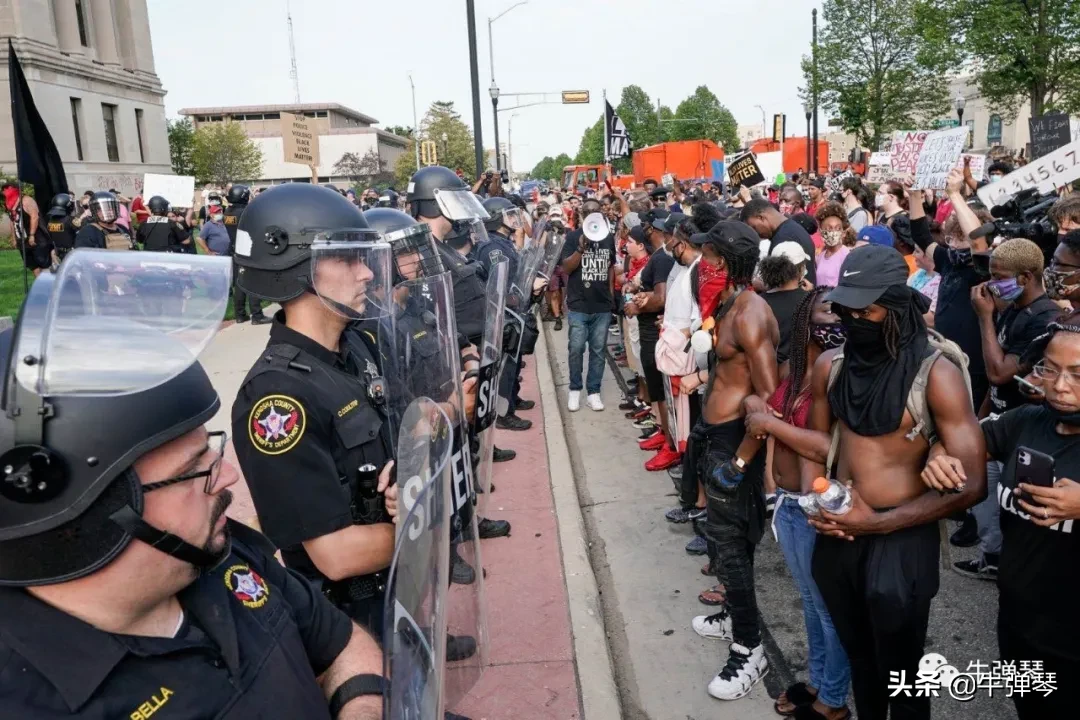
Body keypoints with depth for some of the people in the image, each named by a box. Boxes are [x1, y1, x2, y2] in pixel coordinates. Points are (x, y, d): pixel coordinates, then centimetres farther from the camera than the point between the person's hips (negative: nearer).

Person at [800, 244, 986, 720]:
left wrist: (881, 523, -19)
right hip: (838, 532, 5)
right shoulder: (830, 365, -1)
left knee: (900, 675, 12)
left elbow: (971, 484, -17)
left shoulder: (936, 373, -16)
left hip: (902, 536, -5)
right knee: (858, 656, 25)